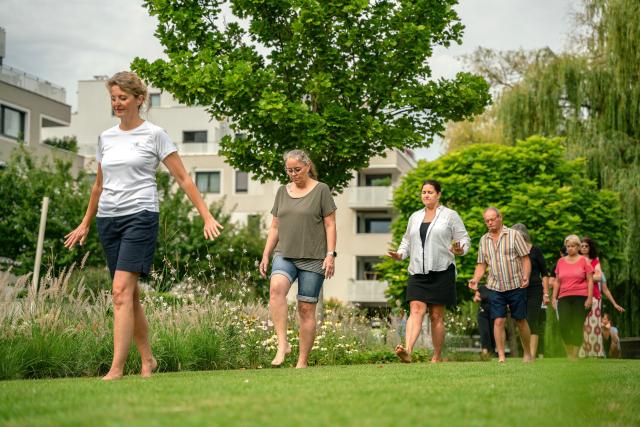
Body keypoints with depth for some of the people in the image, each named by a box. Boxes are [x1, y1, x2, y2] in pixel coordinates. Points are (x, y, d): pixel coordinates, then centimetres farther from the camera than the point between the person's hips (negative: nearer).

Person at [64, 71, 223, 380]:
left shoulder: (154, 135, 0)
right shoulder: (106, 138, 14)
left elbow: (183, 179, 0)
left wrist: (207, 217, -4)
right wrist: (85, 224, 27)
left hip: (140, 217, -6)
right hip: (108, 219, 6)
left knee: (121, 291, -17)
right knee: (130, 294, 8)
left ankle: (116, 368, -19)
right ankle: (147, 359, 20)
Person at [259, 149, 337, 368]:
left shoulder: (321, 190, 2)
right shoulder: (282, 191, 15)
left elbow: (330, 225, 0)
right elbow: (275, 227, 18)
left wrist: (330, 254, -9)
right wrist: (266, 255, 11)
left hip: (313, 259, -3)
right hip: (285, 255, 3)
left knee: (306, 308, -2)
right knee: (276, 287, -28)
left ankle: (302, 362, 4)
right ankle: (282, 344, -31)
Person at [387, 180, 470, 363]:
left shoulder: (450, 215, 5)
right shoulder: (414, 217, 18)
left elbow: (464, 239, 4)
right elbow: (407, 241, 24)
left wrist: (460, 250, -18)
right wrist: (400, 254, 4)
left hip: (441, 272, -3)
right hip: (417, 272, 3)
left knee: (437, 315, 1)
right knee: (416, 310, -14)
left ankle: (437, 357, 9)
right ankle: (407, 351, -31)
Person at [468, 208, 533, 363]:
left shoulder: (514, 235, 0)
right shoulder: (484, 240, 10)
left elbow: (525, 258, -2)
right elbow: (481, 264, 12)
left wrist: (526, 276, -17)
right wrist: (475, 280, -5)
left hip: (516, 286, -2)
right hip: (495, 287, 2)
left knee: (521, 320, 6)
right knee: (498, 321, -7)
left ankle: (527, 354, 21)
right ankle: (501, 356, -4)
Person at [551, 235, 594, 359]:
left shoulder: (584, 261, 5)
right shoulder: (561, 261, 15)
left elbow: (590, 280, 2)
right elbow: (557, 281, 18)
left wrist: (590, 298, -7)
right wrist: (554, 297, 11)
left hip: (580, 297, -2)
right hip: (564, 298, 3)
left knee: (577, 327, -4)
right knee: (563, 326, -9)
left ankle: (575, 355, 3)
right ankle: (568, 354, 6)